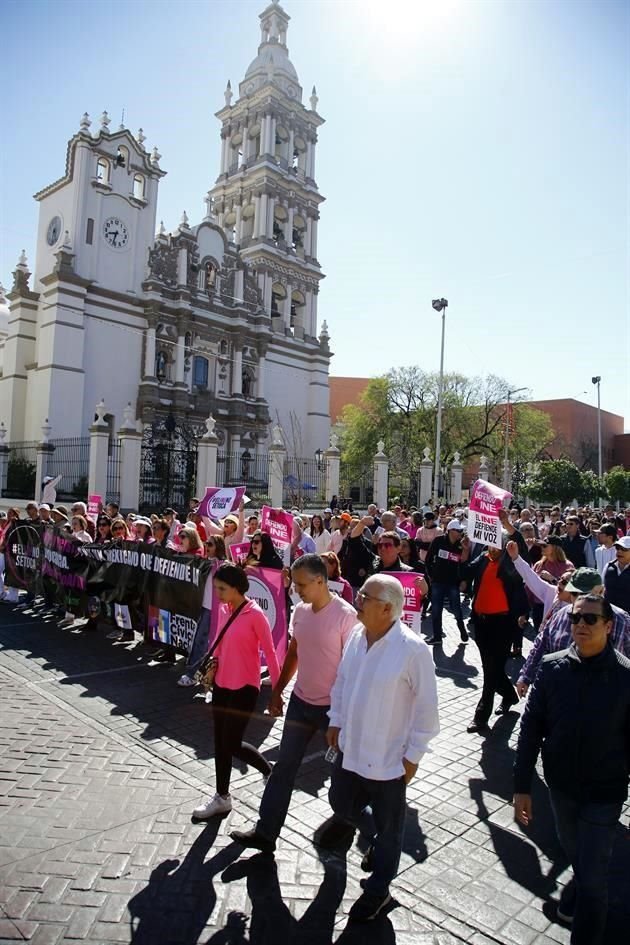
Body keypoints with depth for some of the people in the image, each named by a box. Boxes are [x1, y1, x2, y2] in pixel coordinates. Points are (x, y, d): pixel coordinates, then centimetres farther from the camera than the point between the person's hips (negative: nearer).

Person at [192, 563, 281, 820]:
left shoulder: (254, 614, -19)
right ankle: (222, 797, 33)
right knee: (220, 742, 14)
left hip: (245, 687, -7)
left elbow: (269, 651, -15)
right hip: (221, 684, 7)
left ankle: (270, 771, 25)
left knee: (232, 744, 0)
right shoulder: (223, 609, 3)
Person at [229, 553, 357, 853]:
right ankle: (266, 832, 20)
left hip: (333, 706, -6)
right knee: (284, 768, 9)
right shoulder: (299, 611, 0)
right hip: (300, 701, 6)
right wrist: (277, 691, 14)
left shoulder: (345, 615, -21)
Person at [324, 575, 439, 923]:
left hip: (388, 758, -5)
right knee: (340, 802, 26)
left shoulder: (413, 649, -25)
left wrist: (413, 754, -11)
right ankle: (348, 818, 62)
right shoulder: (357, 635, -7)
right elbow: (341, 680, 8)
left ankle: (377, 889, 40)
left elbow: (426, 706, -17)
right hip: (350, 747, 6)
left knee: (387, 828, 15)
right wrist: (335, 721, 10)